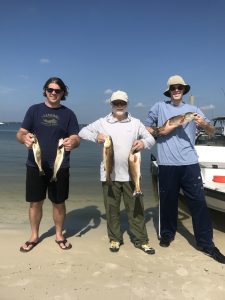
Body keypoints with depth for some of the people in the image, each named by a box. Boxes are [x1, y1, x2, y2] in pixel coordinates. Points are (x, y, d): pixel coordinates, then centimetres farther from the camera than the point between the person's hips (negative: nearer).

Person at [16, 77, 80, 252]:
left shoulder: (68, 114, 4)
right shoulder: (34, 110, 5)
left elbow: (76, 138, -3)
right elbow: (20, 133, 0)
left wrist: (72, 142, -28)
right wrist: (24, 138, -25)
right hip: (35, 165, 1)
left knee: (59, 203, 8)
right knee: (35, 202, 9)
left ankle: (59, 235, 28)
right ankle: (34, 236, 28)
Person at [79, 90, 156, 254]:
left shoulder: (136, 123, 6)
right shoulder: (102, 122, 3)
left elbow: (151, 138, 9)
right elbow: (83, 132, 5)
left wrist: (144, 143, -15)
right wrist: (95, 137, -15)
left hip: (130, 174, 1)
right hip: (109, 174, 0)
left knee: (136, 208, 7)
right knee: (112, 208, 11)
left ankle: (141, 240, 22)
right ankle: (115, 239, 28)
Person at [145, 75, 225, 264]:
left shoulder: (193, 109, 11)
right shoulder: (159, 107, 7)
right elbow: (146, 129, 9)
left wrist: (204, 124, -13)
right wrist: (162, 131, -8)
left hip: (190, 163, 1)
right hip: (167, 164, -1)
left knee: (199, 202, 1)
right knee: (168, 201, 9)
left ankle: (206, 243, 12)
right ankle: (167, 234, 29)